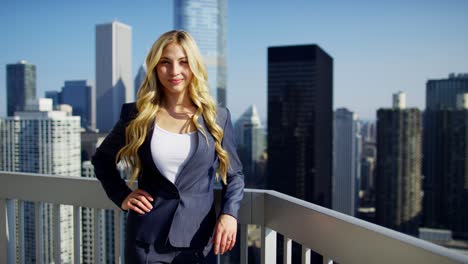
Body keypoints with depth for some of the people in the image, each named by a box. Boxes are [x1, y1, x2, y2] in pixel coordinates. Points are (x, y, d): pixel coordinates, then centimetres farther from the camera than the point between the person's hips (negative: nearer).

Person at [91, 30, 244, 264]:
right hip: (147, 237, 0)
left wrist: (229, 213, -8)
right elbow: (101, 160, 14)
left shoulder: (217, 117, 0)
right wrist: (121, 196, 0)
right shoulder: (137, 115, 0)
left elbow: (233, 173, 8)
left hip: (197, 237, 1)